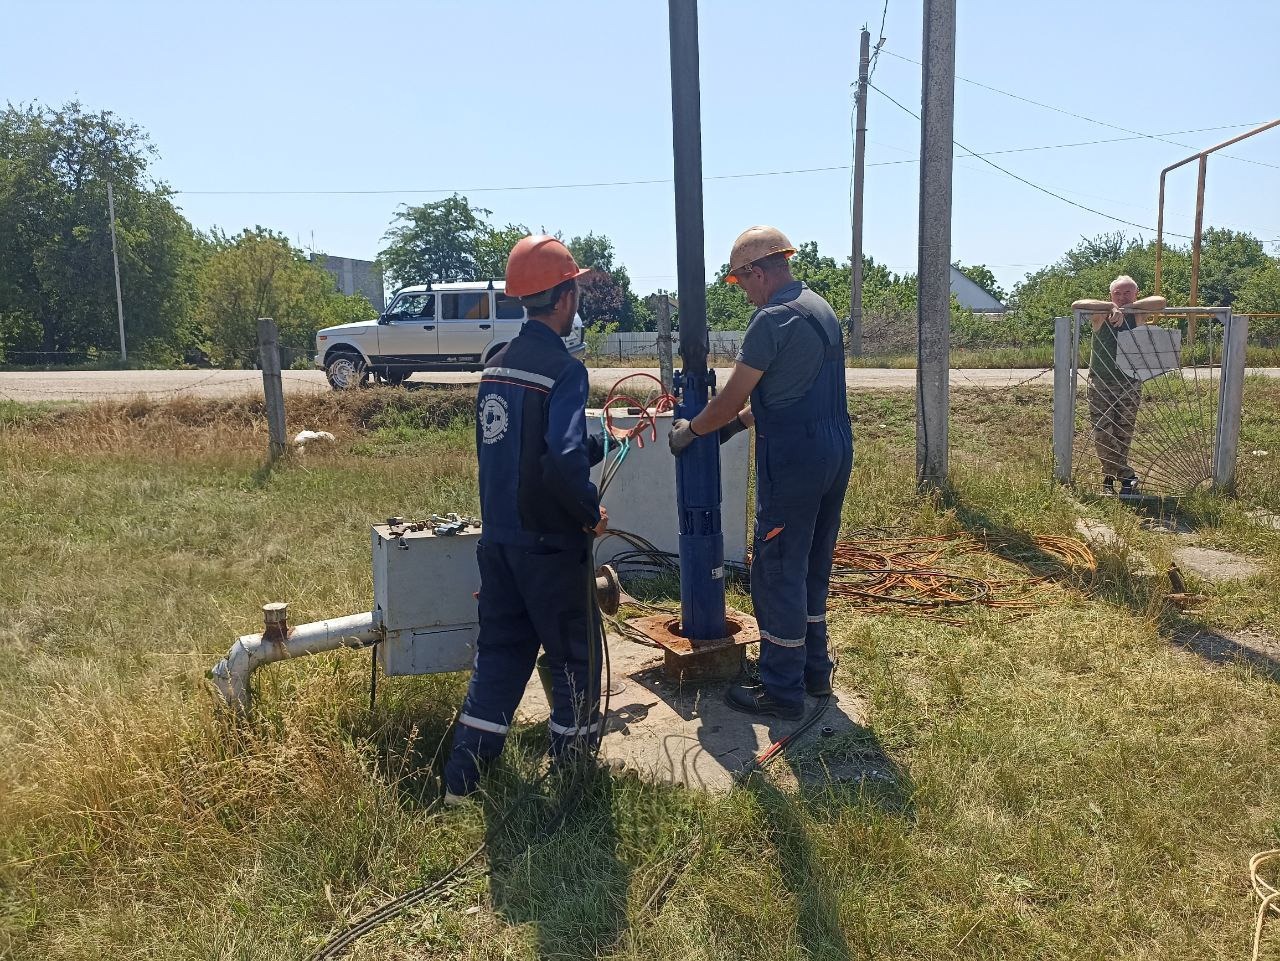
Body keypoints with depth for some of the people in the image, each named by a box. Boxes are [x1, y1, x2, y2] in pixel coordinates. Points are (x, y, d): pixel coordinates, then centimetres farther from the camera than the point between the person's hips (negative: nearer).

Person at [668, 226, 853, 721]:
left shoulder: (773, 319, -15)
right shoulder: (822, 309, 14)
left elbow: (731, 398, -11)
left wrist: (691, 430, 6)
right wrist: (737, 422, 23)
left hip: (794, 460, -9)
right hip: (836, 452, 9)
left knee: (777, 572, 0)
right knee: (813, 566, 19)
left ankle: (782, 690, 9)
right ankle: (815, 669, 30)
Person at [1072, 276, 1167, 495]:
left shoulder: (1137, 315, 3)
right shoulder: (1101, 316, -2)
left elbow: (1161, 302, -13)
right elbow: (1077, 305, -18)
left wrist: (1127, 307, -16)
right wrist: (1112, 306, -22)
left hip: (1129, 385, 1)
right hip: (1100, 384, -1)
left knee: (1123, 434, 3)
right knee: (1102, 434, -6)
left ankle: (1111, 476, 19)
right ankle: (1126, 475, 8)